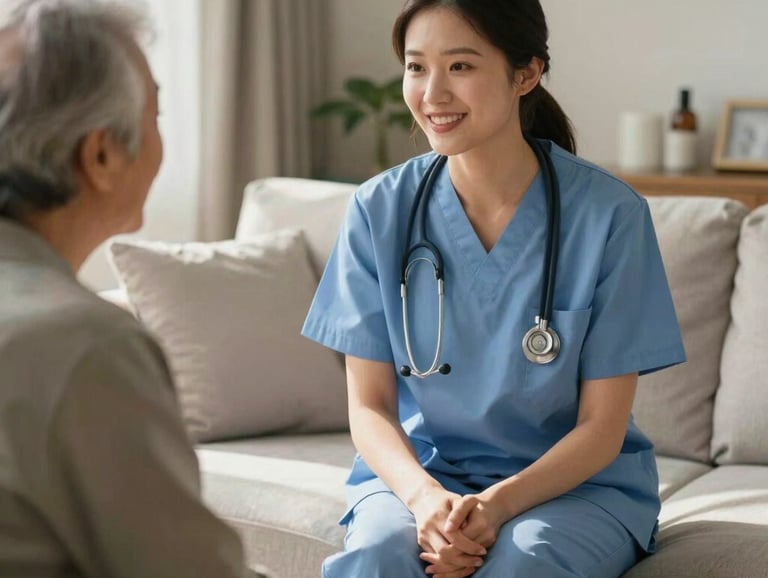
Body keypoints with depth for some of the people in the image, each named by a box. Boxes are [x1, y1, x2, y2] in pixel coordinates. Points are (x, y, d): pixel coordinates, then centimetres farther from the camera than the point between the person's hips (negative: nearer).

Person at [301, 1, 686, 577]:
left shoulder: (609, 212, -11)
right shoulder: (380, 209, -3)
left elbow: (602, 427, -7)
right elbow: (369, 405, -1)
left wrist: (499, 504, -23)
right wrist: (424, 496, -22)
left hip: (577, 482, -1)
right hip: (419, 470, 2)